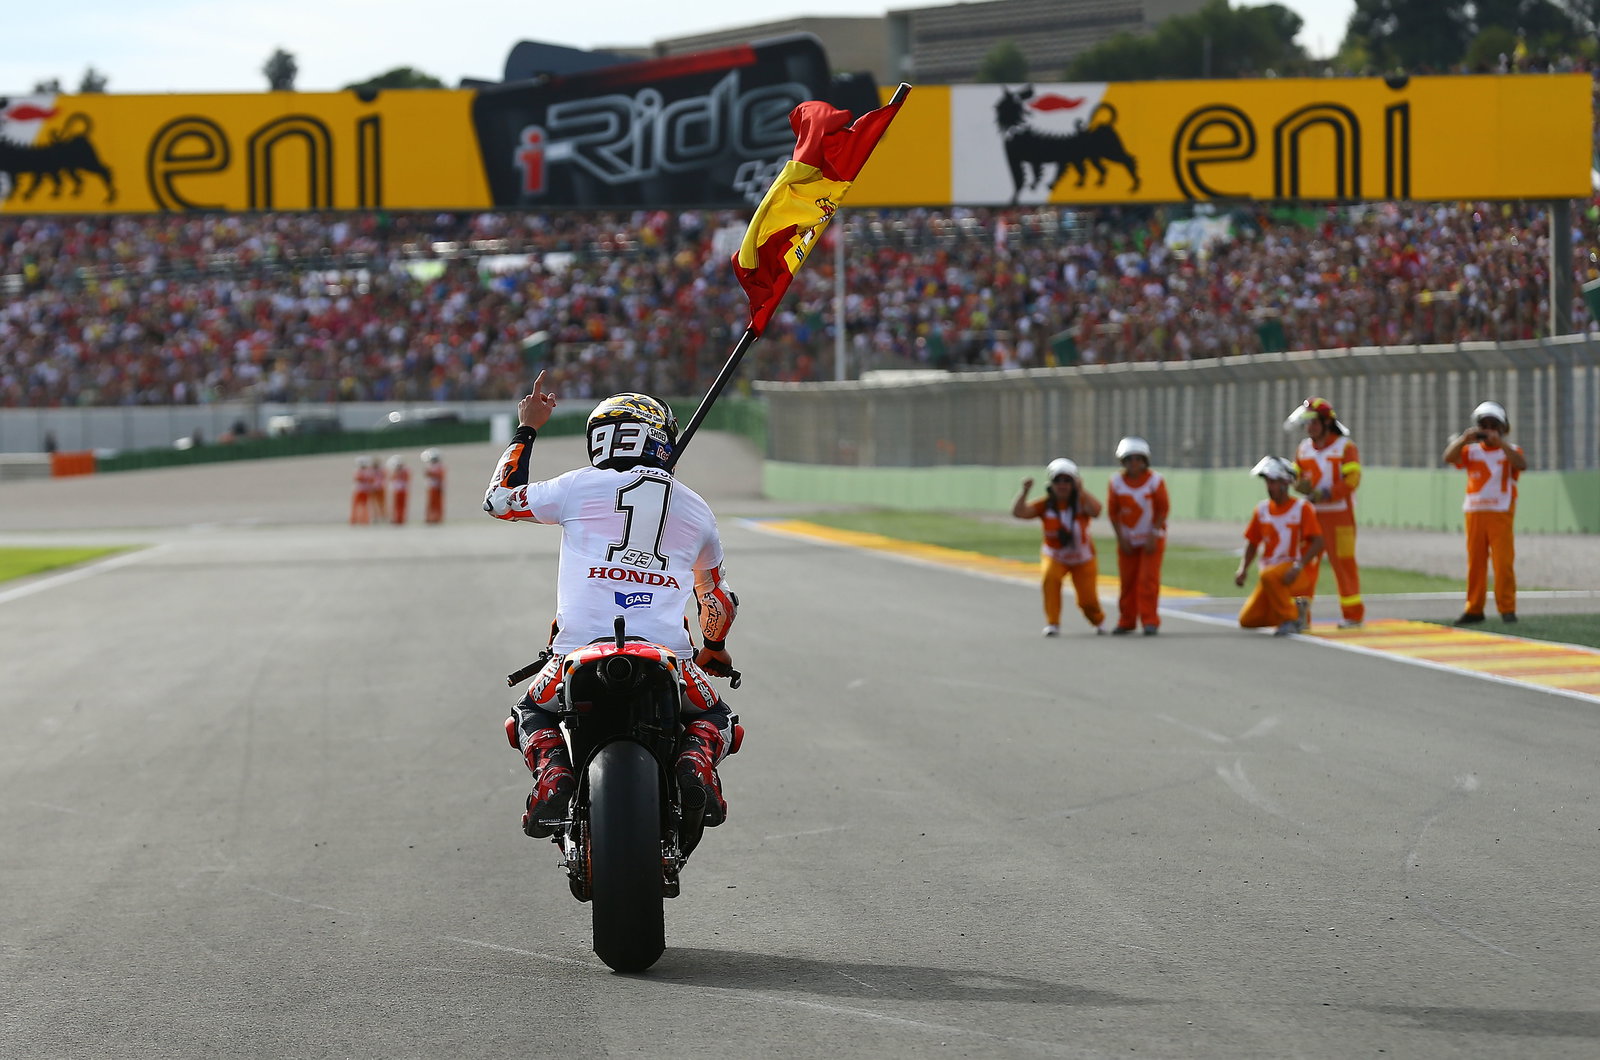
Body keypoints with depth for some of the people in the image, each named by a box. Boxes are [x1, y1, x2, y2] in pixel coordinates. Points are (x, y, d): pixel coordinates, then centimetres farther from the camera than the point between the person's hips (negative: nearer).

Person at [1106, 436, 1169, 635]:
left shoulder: (1156, 481, -10)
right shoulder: (1116, 482, -5)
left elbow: (1162, 510, -6)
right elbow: (1112, 512, -1)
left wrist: (1153, 536, -12)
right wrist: (1121, 538, -5)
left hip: (1151, 539, -2)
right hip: (1128, 539, 2)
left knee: (1148, 579, -10)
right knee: (1127, 581, 5)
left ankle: (1150, 621, -6)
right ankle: (1126, 621, 15)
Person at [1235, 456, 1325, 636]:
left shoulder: (1302, 508, -7)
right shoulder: (1262, 510, 9)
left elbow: (1318, 542, -15)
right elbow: (1252, 542, 17)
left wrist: (1298, 567, -27)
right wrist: (1243, 569, 1)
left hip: (1300, 573, -7)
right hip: (1271, 569, 7)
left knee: (1268, 576, -39)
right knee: (1247, 620, -4)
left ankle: (1290, 618, -19)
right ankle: (1296, 607, 14)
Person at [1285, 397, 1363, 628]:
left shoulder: (1345, 447, -3)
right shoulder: (1303, 449, 13)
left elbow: (1352, 480, -12)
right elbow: (1295, 477, 12)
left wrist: (1324, 494, -19)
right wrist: (1301, 486, -13)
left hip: (1339, 515, -5)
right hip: (1311, 514, 5)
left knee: (1343, 563, -1)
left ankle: (1353, 614, 10)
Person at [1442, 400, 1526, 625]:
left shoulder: (1509, 451, 4)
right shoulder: (1471, 451, 9)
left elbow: (1522, 464, -17)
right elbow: (1449, 458, -7)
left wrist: (1500, 442, -24)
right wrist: (1463, 439, -23)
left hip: (1500, 514, -3)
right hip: (1475, 513, 3)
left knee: (1504, 562, -8)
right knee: (1475, 562, 6)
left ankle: (1507, 608, -4)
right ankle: (1474, 609, 11)